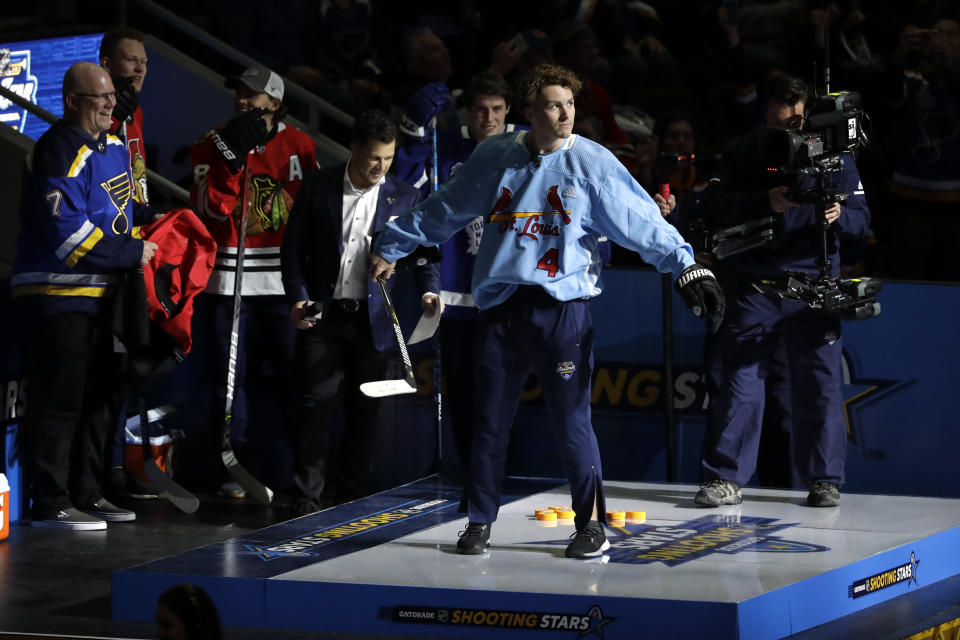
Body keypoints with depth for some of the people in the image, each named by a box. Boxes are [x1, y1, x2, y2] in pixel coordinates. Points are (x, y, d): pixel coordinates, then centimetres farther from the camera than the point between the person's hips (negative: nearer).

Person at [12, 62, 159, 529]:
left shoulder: (113, 147, 12)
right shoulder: (61, 154, -18)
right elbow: (69, 232, -24)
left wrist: (149, 218, 9)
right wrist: (132, 253, -19)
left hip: (101, 294, 10)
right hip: (58, 295, -10)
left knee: (100, 398, 15)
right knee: (60, 400, -9)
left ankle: (86, 493, 24)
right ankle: (50, 503, -5)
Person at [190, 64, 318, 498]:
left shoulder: (300, 146, 5)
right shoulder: (214, 146, 3)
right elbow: (211, 208, -9)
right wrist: (232, 154, -18)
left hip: (285, 278, 1)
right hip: (230, 278, 0)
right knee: (231, 372, 1)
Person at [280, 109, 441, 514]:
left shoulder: (404, 198, 4)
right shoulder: (318, 188, 3)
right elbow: (293, 248, 5)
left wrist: (429, 290, -15)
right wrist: (297, 298, -7)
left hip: (372, 320, 1)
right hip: (322, 315, -1)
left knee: (364, 413, 5)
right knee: (313, 406, -5)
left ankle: (353, 502, 15)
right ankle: (305, 503, -1)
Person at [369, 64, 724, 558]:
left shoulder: (592, 163, -3)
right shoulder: (493, 158, 7)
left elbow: (643, 223, -6)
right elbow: (442, 210, 20)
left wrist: (687, 266, -16)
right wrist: (391, 248, 26)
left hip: (561, 308, -3)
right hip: (500, 307, 3)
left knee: (571, 420, -5)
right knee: (490, 420, 7)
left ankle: (591, 523, 5)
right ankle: (479, 522, 19)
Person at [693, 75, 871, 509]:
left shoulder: (833, 155, 4)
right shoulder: (746, 154, 4)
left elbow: (862, 218, 3)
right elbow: (713, 206, -7)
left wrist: (839, 216, -20)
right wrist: (766, 202, -21)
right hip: (752, 287, 0)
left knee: (819, 384, 1)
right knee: (738, 380, -1)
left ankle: (824, 480, 9)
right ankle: (725, 479, 4)